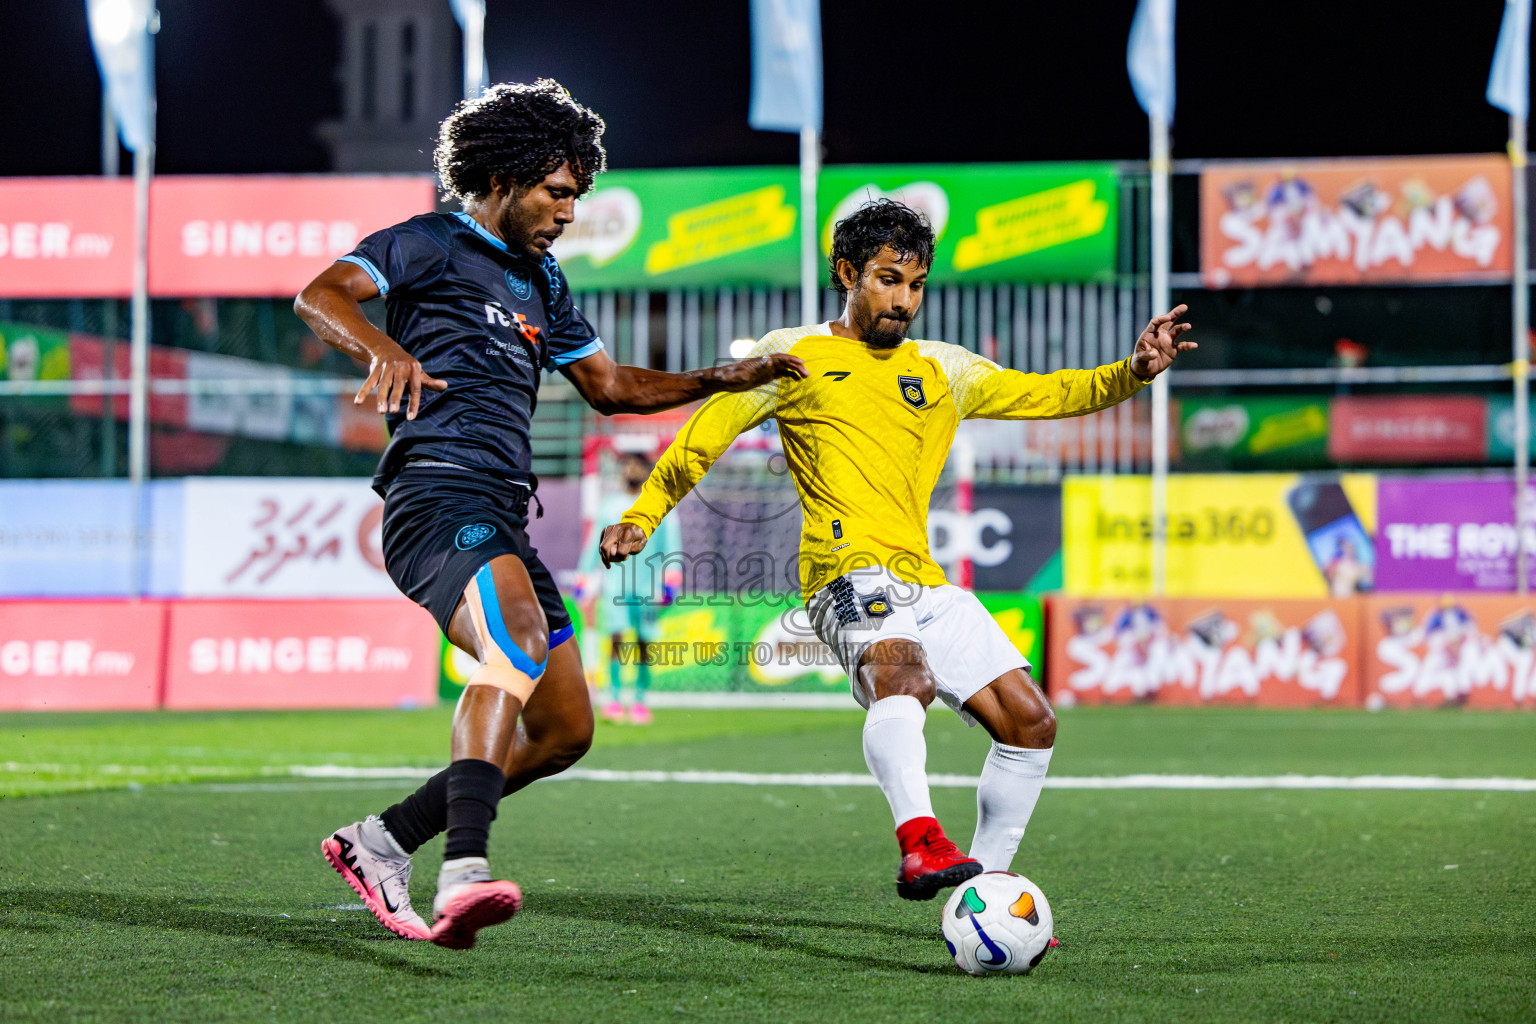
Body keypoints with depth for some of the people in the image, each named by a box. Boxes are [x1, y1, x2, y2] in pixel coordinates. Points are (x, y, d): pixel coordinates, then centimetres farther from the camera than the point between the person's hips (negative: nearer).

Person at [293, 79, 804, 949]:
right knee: (519, 644, -36)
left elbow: (608, 385, 37)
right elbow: (319, 296, -13)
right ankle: (465, 872, -50)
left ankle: (383, 842, 15)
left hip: (502, 518, 9)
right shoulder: (431, 245, 3)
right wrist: (383, 348, -34)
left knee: (565, 731, 7)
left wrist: (722, 381, 25)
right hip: (438, 494, -9)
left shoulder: (542, 283, 28)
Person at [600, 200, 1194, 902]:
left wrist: (1134, 373, 4)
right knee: (904, 673, -36)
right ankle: (919, 843, -57)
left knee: (1030, 720, -1)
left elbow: (1050, 395, 21)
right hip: (850, 573, -6)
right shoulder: (794, 357, 10)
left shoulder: (942, 370, 22)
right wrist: (641, 516, 5)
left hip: (925, 582, 7)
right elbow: (703, 436, 13)